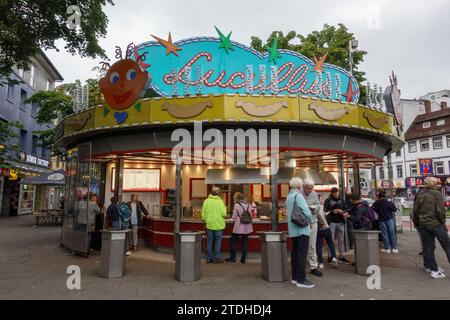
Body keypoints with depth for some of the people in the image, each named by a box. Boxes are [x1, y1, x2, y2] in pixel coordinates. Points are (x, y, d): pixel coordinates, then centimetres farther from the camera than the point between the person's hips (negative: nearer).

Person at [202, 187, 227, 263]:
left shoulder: (206, 201, -2)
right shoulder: (220, 201, -11)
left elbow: (203, 212, 2)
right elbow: (224, 214, -12)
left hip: (209, 224, 3)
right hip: (218, 224, -3)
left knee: (209, 241, 12)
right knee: (218, 241, 8)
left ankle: (209, 258, 17)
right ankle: (216, 258, 11)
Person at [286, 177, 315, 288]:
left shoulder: (288, 196, 12)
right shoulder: (298, 195, -14)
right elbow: (306, 212, -20)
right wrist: (310, 220, -2)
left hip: (293, 229, 9)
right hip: (302, 229, -9)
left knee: (295, 253, 13)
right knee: (302, 254, -4)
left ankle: (295, 277, 22)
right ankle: (301, 280, -1)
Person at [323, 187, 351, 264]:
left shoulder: (342, 200, 12)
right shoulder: (328, 201, 2)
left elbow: (346, 209, 13)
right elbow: (325, 210, -6)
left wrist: (342, 211, -8)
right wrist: (332, 211, -19)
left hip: (341, 222, 4)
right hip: (332, 222, -4)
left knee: (341, 240, 9)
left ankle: (341, 257, 18)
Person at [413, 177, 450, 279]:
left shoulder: (420, 195, 4)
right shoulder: (437, 194, -10)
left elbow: (415, 210, 8)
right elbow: (441, 210, -13)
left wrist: (417, 222, 18)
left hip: (423, 224, 5)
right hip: (436, 224, -5)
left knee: (428, 246, 10)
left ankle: (430, 266, 14)